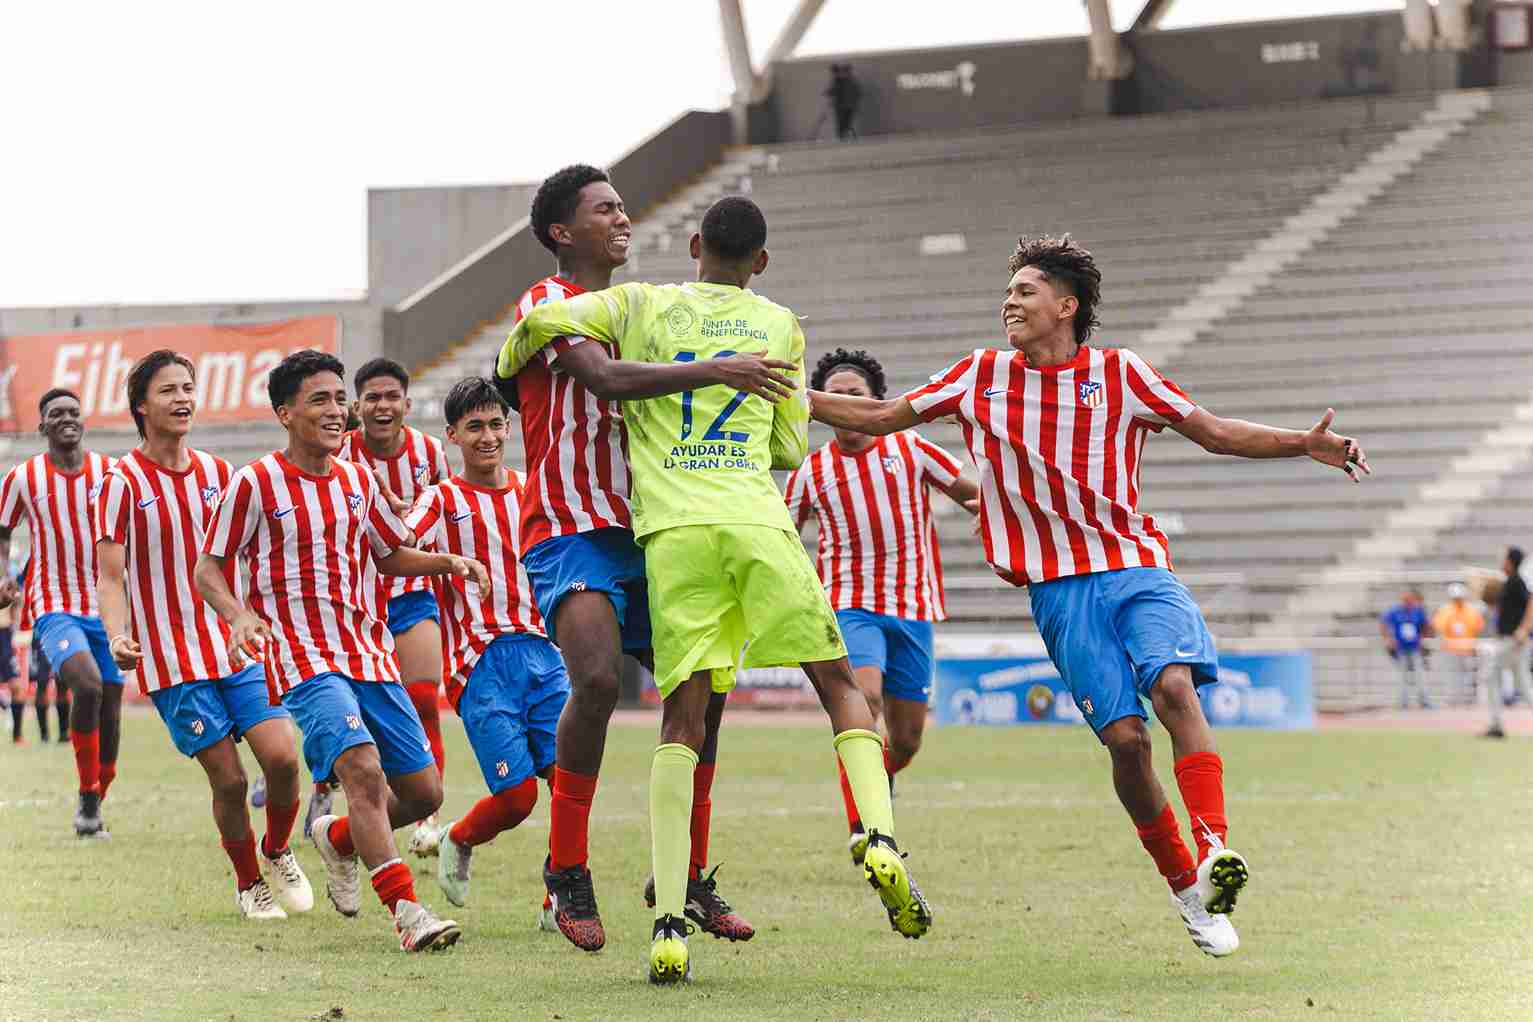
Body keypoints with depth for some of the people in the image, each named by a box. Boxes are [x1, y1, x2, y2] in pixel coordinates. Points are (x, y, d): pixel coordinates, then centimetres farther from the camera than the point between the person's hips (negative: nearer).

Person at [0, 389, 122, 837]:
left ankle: (95, 804, 24)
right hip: (55, 609, -3)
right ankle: (87, 794, -13)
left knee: (110, 706, 5)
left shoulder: (110, 472, 2)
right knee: (88, 685, -27)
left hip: (107, 606, 3)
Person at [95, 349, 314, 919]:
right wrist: (118, 637, -25)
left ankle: (278, 852, 18)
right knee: (228, 778, -6)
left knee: (281, 756, -10)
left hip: (238, 646, 4)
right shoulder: (124, 484, -6)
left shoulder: (217, 473, 9)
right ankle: (248, 884, 17)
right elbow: (110, 578, -8)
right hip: (172, 660, -4)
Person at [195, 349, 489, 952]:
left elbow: (392, 556, 26)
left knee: (423, 792, 3)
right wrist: (237, 614, -20)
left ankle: (338, 838, 32)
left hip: (370, 657, 6)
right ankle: (407, 913, -26)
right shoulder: (254, 483, -4)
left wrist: (448, 562, 7)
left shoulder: (358, 481, 13)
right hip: (303, 660, -6)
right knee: (362, 767, -27)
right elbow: (208, 568, 0)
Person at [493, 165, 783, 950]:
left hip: (640, 531, 8)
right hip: (569, 531, -8)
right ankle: (566, 871, -15)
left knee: (701, 691, 3)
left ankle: (687, 878, 15)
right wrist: (715, 371, -28)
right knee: (598, 678, -28)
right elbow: (606, 379, -23)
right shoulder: (548, 304, -5)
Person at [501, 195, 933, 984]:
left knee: (682, 719, -2)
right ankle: (881, 840, -10)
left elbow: (544, 321, 2)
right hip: (758, 521, 0)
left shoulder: (643, 306, 14)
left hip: (673, 529, 0)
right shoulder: (779, 327, 17)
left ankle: (669, 925, -13)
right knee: (839, 682, 13)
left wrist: (506, 372, 24)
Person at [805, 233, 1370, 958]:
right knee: (1124, 736, -12)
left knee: (1174, 687, -27)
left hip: (1137, 566, 0)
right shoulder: (981, 376, 10)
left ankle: (1213, 849, -34)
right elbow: (880, 417, 17)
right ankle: (1184, 887, 2)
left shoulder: (1119, 373, 5)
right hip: (1060, 588, 0)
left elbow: (1214, 432, 9)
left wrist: (1306, 445, -4)